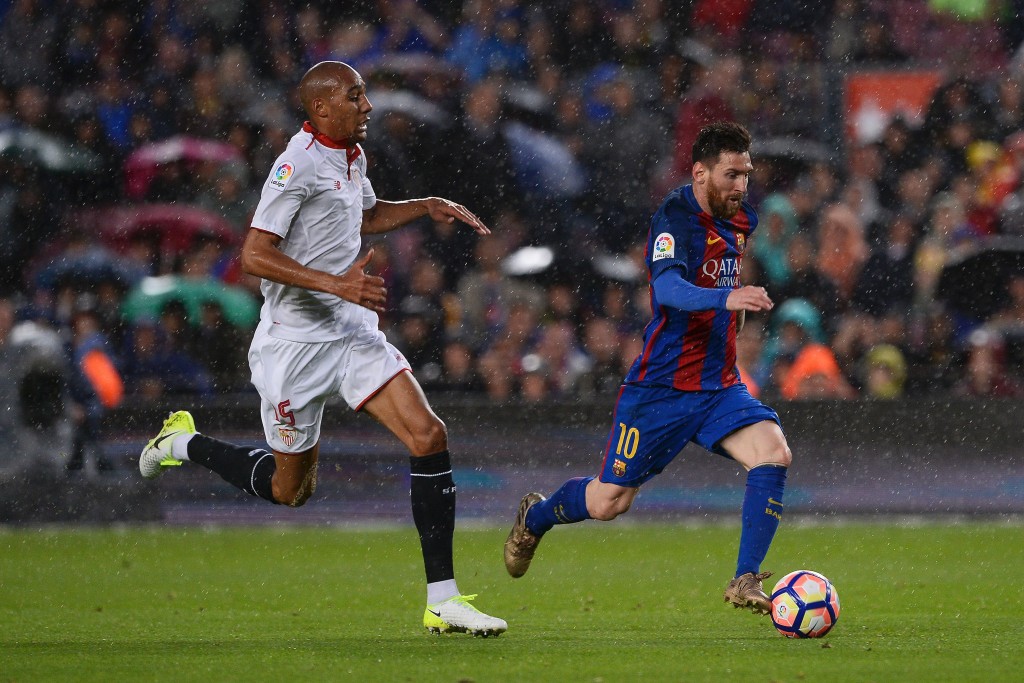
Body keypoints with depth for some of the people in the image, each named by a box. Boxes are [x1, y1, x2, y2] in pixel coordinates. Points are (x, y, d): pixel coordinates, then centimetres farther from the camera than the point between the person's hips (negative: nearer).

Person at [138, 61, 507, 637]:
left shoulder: (352, 156, 10)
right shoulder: (299, 164, -18)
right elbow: (255, 255, -23)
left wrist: (428, 206, 16)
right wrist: (336, 283, -28)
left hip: (352, 330, 7)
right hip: (296, 341, -7)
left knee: (429, 435, -11)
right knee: (290, 488, 6)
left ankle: (443, 600, -9)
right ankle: (184, 444, 34)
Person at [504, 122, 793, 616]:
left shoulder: (739, 221, 8)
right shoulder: (675, 217, -16)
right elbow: (668, 286, -35)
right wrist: (725, 298, -49)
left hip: (719, 385, 6)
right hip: (663, 385, -6)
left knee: (773, 453, -21)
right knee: (608, 502, 3)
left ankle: (745, 583, -16)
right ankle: (536, 517, 36)